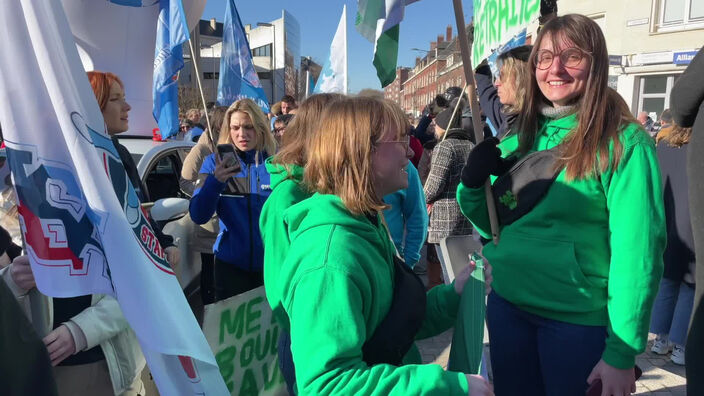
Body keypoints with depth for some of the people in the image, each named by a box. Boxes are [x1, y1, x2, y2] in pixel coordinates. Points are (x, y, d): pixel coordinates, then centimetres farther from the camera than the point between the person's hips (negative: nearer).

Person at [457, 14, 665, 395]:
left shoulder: (624, 142, -12)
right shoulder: (518, 138, 3)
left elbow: (638, 250, -15)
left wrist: (622, 352, -15)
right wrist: (472, 184, -9)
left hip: (578, 319, -5)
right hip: (506, 303, 5)